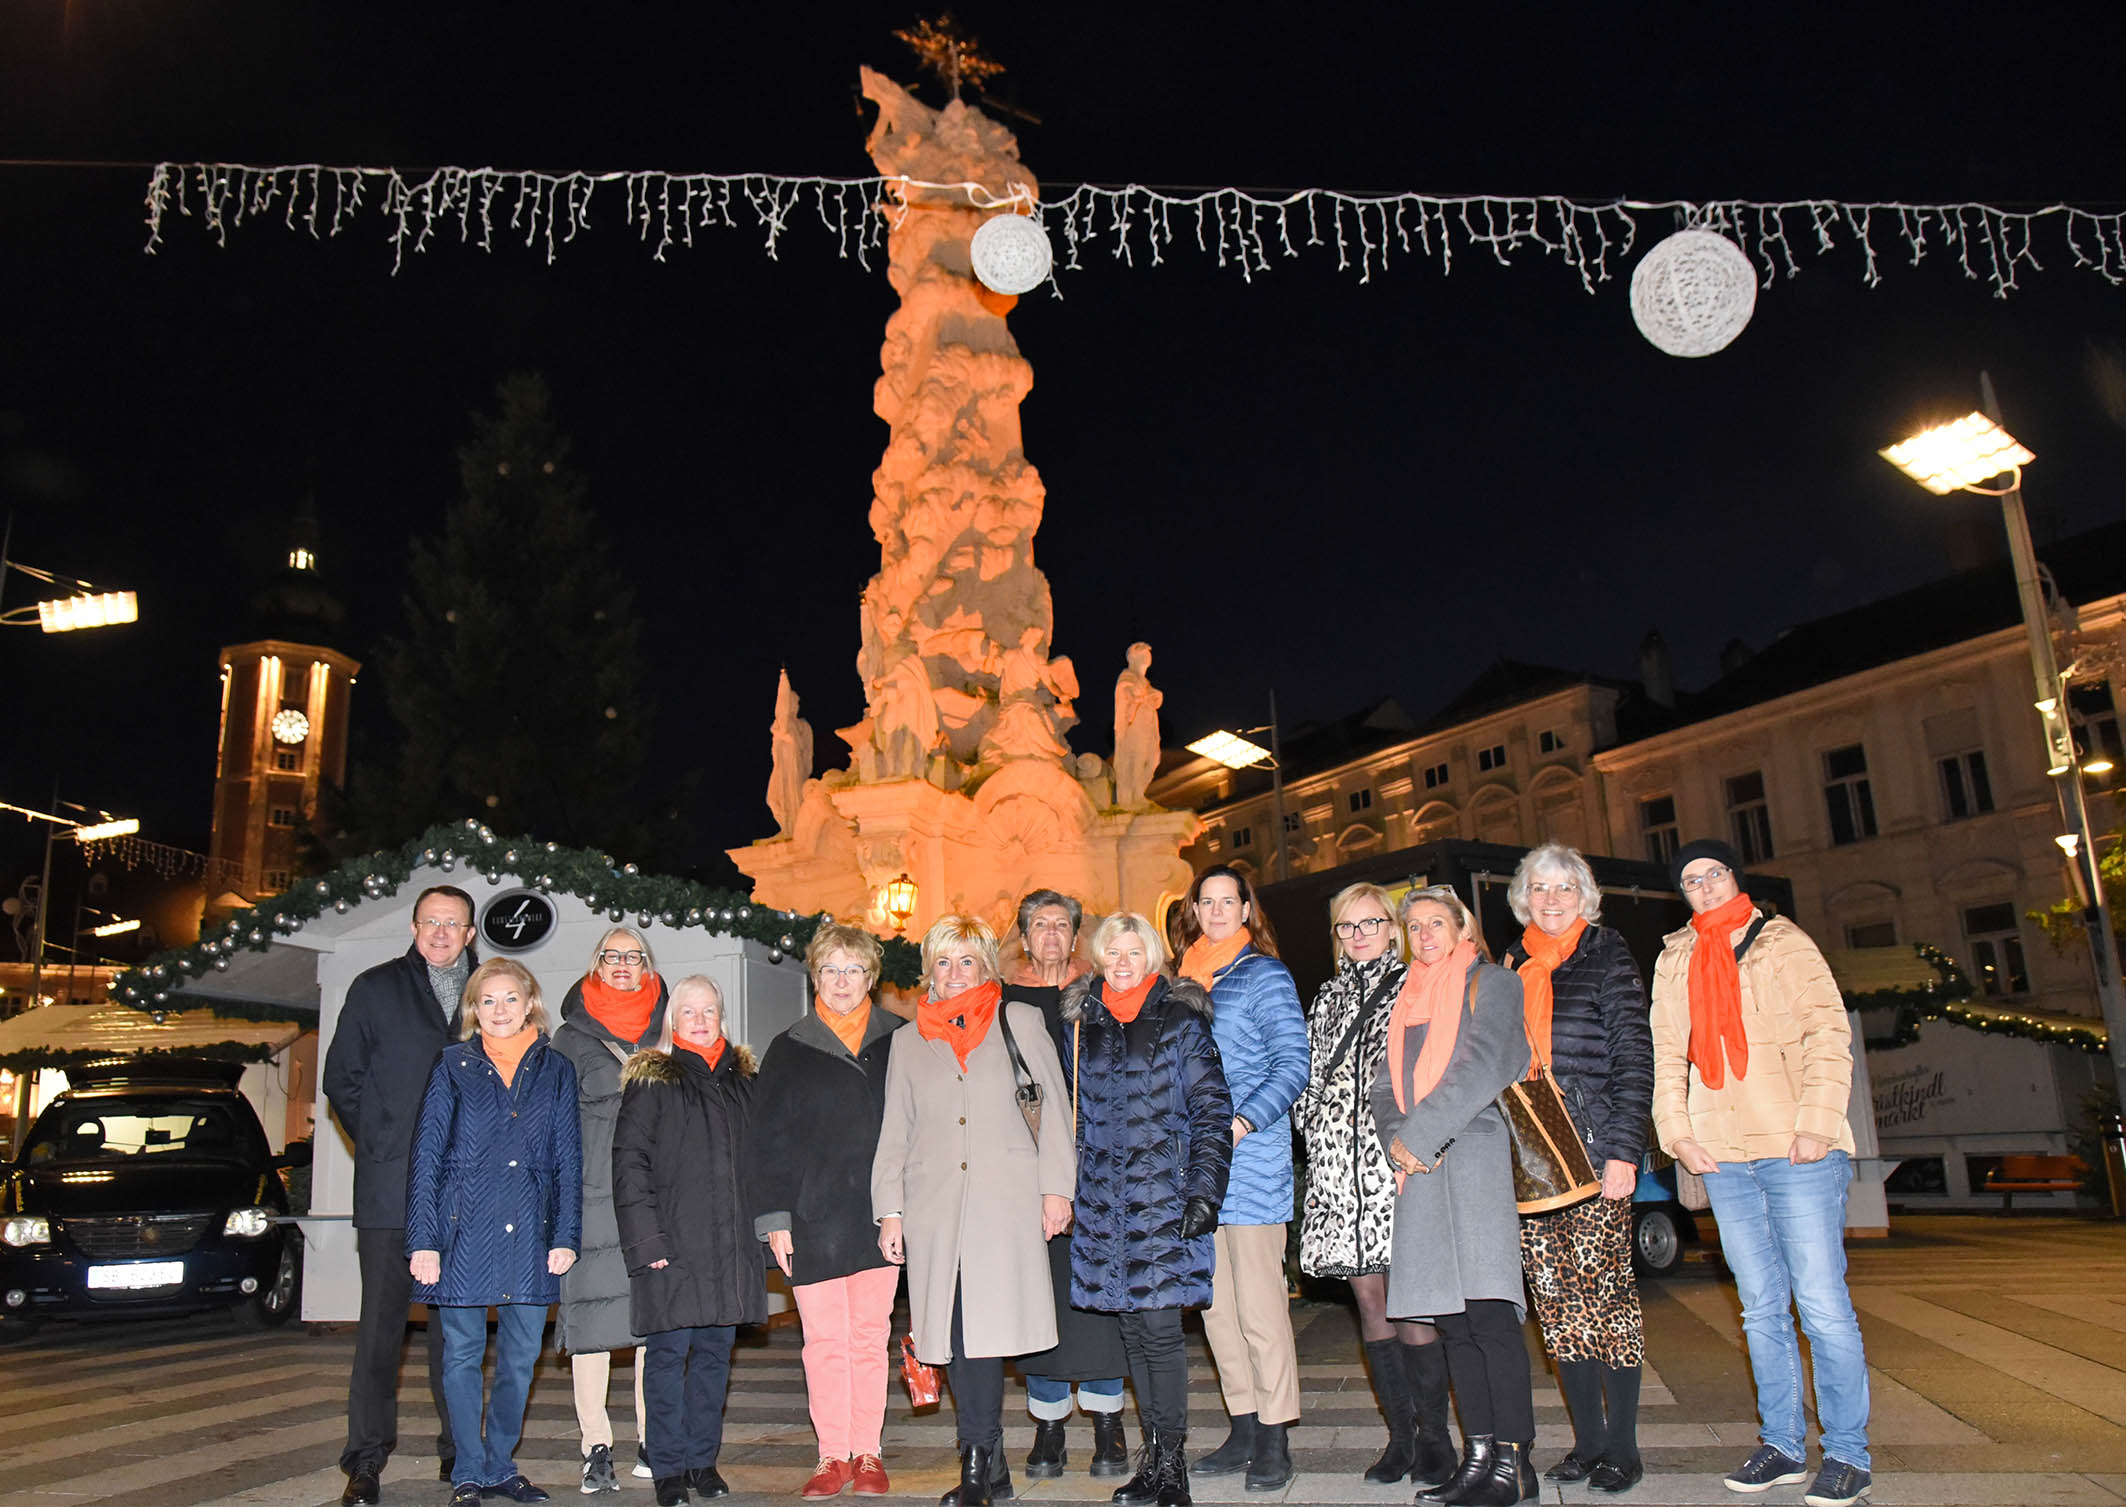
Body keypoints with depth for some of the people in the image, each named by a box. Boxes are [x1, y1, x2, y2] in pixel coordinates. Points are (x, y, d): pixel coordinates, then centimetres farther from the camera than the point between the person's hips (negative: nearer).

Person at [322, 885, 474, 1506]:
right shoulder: (376, 988, 5)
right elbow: (342, 1077, 6)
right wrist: (382, 1144, 1)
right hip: (390, 1191, -2)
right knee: (381, 1324, 2)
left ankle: (460, 1451, 19)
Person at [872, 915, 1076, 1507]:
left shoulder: (1019, 1022, 9)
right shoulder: (908, 1041, 16)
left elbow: (1055, 1102, 7)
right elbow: (894, 1131, 16)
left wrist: (1056, 1186, 0)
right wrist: (890, 1211, 9)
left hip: (1004, 1199, -3)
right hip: (934, 1205, 3)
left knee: (985, 1329, -10)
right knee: (956, 1336, 1)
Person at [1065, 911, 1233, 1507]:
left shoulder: (1181, 1021, -2)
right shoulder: (1083, 1023, 10)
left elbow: (1211, 1110, -5)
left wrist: (1205, 1191, -11)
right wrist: (1065, 1188, 16)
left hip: (1163, 1196, -4)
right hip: (1103, 1200, 4)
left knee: (1159, 1327, -6)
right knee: (1131, 1328, 10)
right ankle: (1154, 1457, 22)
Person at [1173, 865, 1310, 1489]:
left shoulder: (1264, 975, -2)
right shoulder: (1186, 979, 15)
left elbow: (1293, 1065, -9)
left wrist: (1241, 1123, -20)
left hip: (1251, 1158, -6)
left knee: (1259, 1302, -4)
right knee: (1216, 1303, 10)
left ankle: (1275, 1441, 7)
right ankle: (1244, 1429, 20)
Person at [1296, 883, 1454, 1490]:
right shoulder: (1328, 998, 19)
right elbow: (1309, 1078, 20)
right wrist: (1316, 1131, 6)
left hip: (1396, 1159, -5)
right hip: (1339, 1164, 5)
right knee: (1368, 1296, 6)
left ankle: (1434, 1437, 6)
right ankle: (1400, 1434, 15)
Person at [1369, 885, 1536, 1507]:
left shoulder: (1492, 983, 4)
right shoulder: (1410, 1000, 22)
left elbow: (1479, 1069, -9)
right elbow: (1386, 1086, 17)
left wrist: (1417, 1135, -10)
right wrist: (1396, 1138, -3)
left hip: (1477, 1155, -6)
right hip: (1421, 1172, 6)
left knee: (1488, 1313, -12)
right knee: (1451, 1321, 6)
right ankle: (1478, 1457, 11)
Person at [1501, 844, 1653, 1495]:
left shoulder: (1606, 957, 2)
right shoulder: (1512, 967, 16)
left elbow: (1634, 1057, -3)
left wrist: (1623, 1150, -11)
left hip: (1593, 1148, -4)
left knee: (1604, 1289, -3)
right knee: (1555, 1298, 5)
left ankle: (1622, 1444, 8)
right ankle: (1587, 1437, 16)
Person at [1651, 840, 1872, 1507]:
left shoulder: (1783, 942, 5)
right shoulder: (1673, 962, 15)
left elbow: (1827, 1033, -3)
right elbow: (1668, 1056, 15)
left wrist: (1817, 1124, -13)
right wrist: (1677, 1130, 2)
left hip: (1797, 1152, -4)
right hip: (1722, 1157, 4)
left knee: (1822, 1305, -4)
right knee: (1761, 1308, 9)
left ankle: (1846, 1454, 6)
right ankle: (1782, 1445, 18)